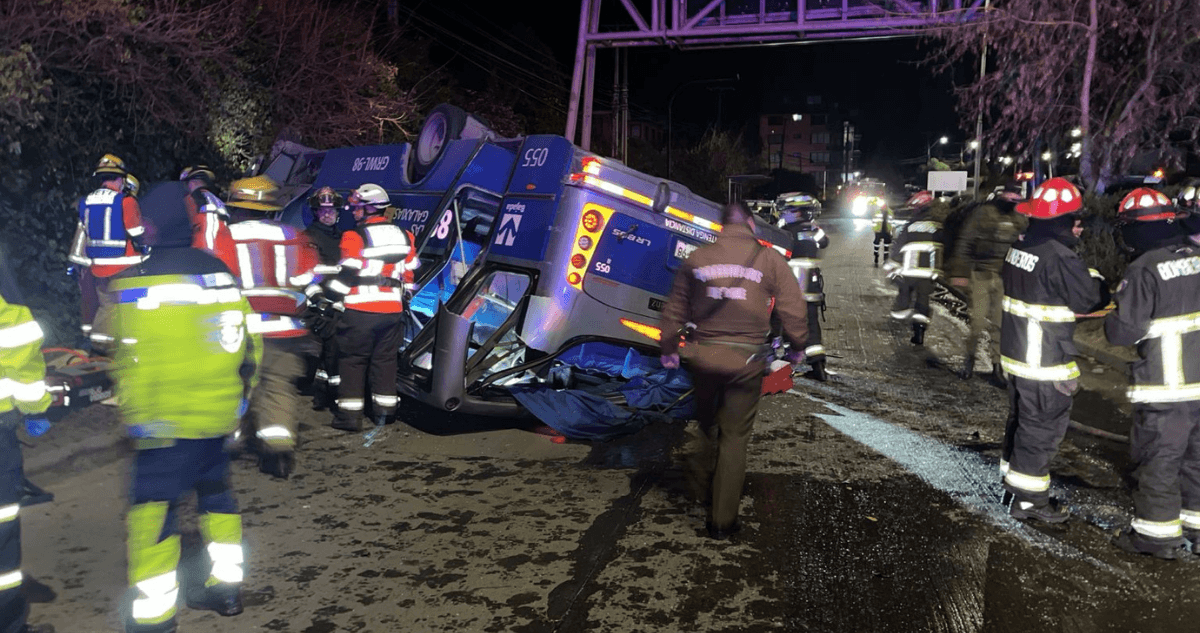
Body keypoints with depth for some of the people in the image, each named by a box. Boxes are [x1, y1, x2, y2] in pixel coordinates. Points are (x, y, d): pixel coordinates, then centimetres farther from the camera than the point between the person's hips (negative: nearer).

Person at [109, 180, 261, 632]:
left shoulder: (138, 282, -14)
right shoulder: (220, 273, 5)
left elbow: (133, 360, -17)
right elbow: (247, 345, 10)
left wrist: (134, 421, -9)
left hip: (167, 423, -6)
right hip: (219, 416, 7)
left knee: (153, 511, 3)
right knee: (215, 494, 20)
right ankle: (226, 587, 30)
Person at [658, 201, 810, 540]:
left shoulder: (697, 258, 6)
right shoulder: (769, 259, 0)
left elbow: (675, 309, 14)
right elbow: (793, 309, -1)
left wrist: (668, 348, 27)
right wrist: (798, 346, 16)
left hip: (703, 355, 2)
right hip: (746, 360, -1)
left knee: (704, 423, 26)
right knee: (734, 437, 8)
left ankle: (698, 480, 35)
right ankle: (723, 521, 14)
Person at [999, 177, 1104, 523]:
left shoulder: (1020, 247, 4)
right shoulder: (1059, 257, -22)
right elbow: (1088, 299, -15)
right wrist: (1095, 277, 5)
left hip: (1016, 352, 9)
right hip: (1046, 363, -9)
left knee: (1020, 419, 22)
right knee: (1042, 428, 2)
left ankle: (1014, 478, 36)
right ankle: (1028, 499, 10)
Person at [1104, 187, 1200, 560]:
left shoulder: (1144, 270, -16)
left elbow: (1123, 332, -15)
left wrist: (1111, 317, 4)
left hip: (1167, 389, -7)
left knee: (1157, 460, 5)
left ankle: (1158, 532, 14)